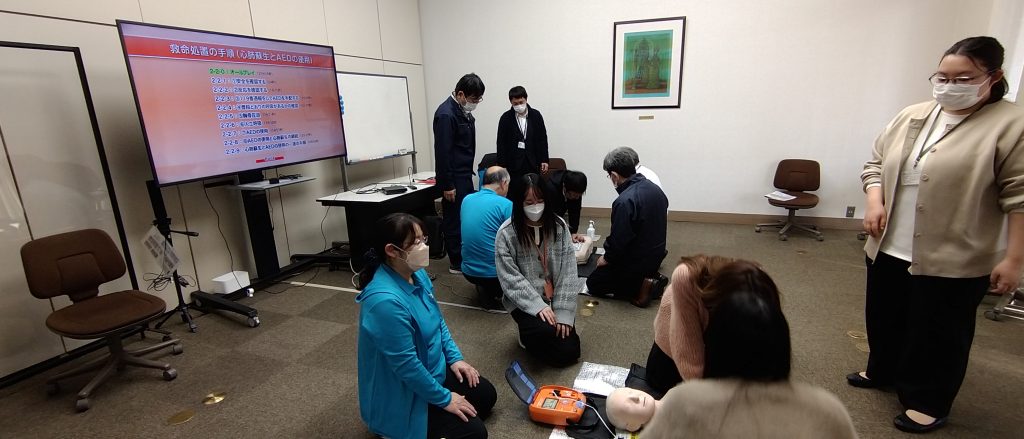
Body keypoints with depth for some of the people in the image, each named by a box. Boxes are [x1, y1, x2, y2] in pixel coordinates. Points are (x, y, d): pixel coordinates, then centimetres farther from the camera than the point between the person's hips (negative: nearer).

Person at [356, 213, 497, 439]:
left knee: (486, 394, 14)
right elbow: (406, 364, -29)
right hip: (402, 394, -9)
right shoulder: (385, 300, -35)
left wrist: (454, 358, 4)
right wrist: (444, 399, -18)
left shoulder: (417, 274, -6)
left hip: (433, 368, 9)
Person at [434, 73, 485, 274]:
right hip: (453, 178, -9)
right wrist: (447, 185, -20)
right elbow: (442, 152, -21)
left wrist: (468, 172, 18)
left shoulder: (464, 110, 11)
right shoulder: (446, 114, -19)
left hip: (465, 175, 9)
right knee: (454, 220, 1)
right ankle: (457, 263, 13)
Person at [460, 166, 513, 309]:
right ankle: (496, 293, 3)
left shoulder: (467, 199, 3)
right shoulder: (506, 204, -15)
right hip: (494, 274, -6)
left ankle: (484, 289, 11)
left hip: (468, 271, 7)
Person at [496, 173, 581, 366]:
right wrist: (538, 305, -22)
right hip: (524, 301, -3)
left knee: (568, 353, -5)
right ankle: (528, 335, 6)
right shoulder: (507, 233, -13)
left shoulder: (559, 226, -5)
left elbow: (568, 272, -6)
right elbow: (511, 278, -14)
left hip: (554, 298, 3)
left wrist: (563, 312, -14)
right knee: (545, 330, -30)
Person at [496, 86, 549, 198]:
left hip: (533, 163, 2)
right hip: (513, 164, -2)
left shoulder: (536, 115, 4)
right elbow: (501, 143, -1)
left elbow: (543, 139, 7)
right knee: (514, 193, 0)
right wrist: (502, 165, -4)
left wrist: (544, 160, 3)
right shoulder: (506, 118, -1)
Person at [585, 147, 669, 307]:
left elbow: (618, 240, -25)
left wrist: (606, 258, -4)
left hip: (637, 262, -8)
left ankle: (640, 286, -5)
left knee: (593, 283, 10)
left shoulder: (624, 202, -30)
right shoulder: (654, 188, -3)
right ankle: (650, 277, 9)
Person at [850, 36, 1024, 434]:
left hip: (954, 259, -5)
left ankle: (928, 403, 23)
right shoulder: (910, 117, 7)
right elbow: (875, 164, 11)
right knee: (884, 318, 18)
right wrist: (875, 202, -6)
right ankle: (882, 371, 38)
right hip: (890, 249, 6)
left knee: (939, 333, 7)